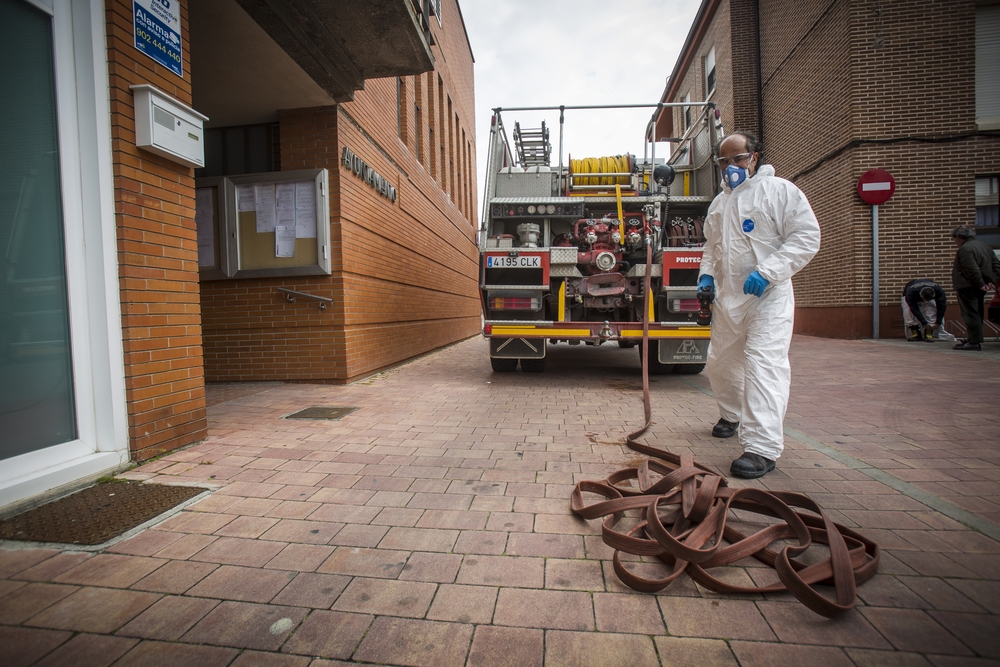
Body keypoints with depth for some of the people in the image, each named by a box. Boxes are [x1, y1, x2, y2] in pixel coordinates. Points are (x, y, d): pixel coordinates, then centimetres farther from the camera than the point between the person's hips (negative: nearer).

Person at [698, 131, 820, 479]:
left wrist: (767, 271, -21)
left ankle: (762, 449, -13)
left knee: (764, 365, -16)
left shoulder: (779, 190, -2)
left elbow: (807, 236, -10)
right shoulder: (719, 202, 19)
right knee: (720, 364, 15)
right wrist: (706, 274, 8)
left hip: (768, 297, -7)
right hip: (727, 298, 7)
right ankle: (731, 415, 40)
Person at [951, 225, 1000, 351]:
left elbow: (972, 269, -21)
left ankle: (974, 342, -8)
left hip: (968, 287, -10)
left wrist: (981, 284, -16)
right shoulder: (984, 246, 17)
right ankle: (974, 339, 22)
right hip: (979, 288, 10)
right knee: (977, 314, 15)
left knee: (971, 314, -8)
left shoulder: (964, 249, -14)